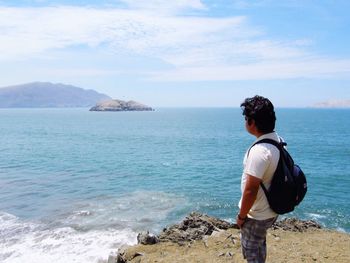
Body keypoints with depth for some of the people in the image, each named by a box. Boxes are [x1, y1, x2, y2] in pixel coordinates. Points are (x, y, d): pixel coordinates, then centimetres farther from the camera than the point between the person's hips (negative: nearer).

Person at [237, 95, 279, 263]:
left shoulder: (259, 151, -32)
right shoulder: (277, 141, -2)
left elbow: (250, 190, -29)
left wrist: (241, 216, -13)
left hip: (256, 215, -8)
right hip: (270, 210, 8)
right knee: (259, 244, 28)